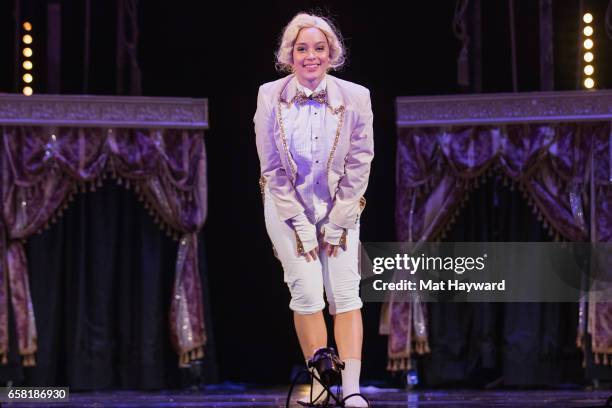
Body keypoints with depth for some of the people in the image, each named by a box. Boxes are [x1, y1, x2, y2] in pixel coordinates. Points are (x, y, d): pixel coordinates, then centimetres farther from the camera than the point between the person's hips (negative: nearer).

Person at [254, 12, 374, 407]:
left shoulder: (355, 97, -9)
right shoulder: (270, 97, -9)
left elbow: (359, 164, -4)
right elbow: (271, 168, -6)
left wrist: (336, 222, -7)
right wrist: (301, 224, -9)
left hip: (340, 207, 1)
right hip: (288, 207, 0)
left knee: (346, 293, -8)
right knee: (307, 292, -11)